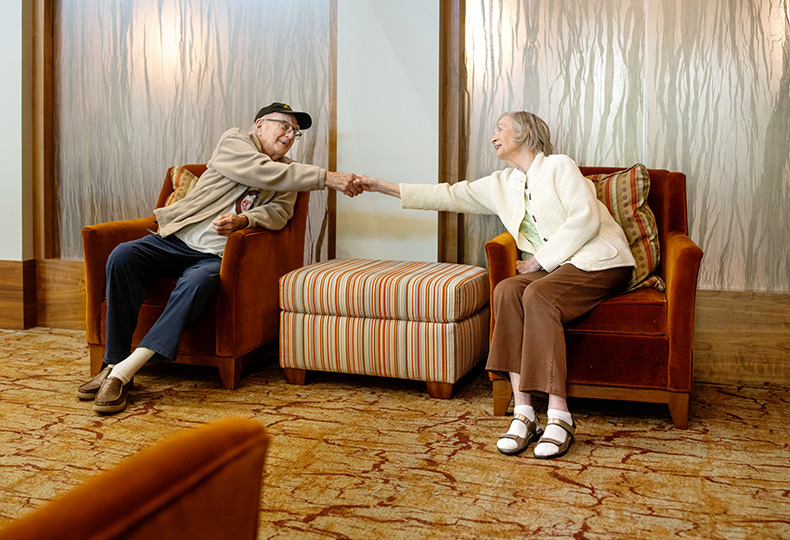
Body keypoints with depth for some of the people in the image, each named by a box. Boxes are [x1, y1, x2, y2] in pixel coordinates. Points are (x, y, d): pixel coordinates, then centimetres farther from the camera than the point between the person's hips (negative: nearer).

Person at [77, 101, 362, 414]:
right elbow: (262, 172, -14)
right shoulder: (234, 141, 6)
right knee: (122, 257, -26)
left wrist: (242, 219, -24)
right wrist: (327, 178, -20)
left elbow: (279, 212, -2)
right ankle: (113, 362, -21)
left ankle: (123, 371, -33)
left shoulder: (288, 173, 18)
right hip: (177, 239, 0)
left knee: (197, 283, -33)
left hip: (217, 255, 0)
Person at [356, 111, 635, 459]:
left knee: (537, 295, -32)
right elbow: (449, 196, 16)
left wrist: (541, 259, -13)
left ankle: (558, 417, -32)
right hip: (551, 267, 5)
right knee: (506, 291, -24)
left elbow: (585, 218, -13)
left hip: (598, 261, -5)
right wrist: (383, 187, 14)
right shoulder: (501, 185, 18)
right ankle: (523, 414, -29)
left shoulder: (559, 166, -2)